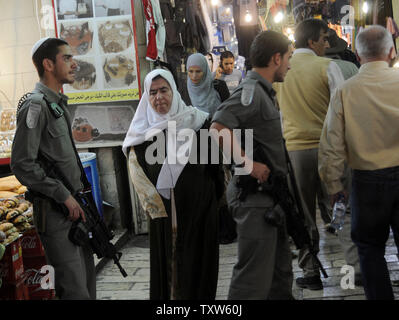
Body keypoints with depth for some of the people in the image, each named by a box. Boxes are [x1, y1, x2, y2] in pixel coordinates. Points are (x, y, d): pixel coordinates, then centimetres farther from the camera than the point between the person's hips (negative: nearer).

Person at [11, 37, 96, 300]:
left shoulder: (59, 103, 15)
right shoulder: (36, 106, -15)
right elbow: (22, 164, -21)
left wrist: (79, 194, 16)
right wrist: (64, 195, -18)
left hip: (73, 207, 10)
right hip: (54, 211, -9)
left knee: (87, 276, 17)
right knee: (75, 287, -8)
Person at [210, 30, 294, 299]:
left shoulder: (263, 91, 17)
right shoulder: (251, 90, -16)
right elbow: (219, 128, -30)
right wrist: (248, 163, -26)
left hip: (270, 196, 11)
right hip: (255, 197, -11)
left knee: (281, 270, 22)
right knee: (254, 279, -7)